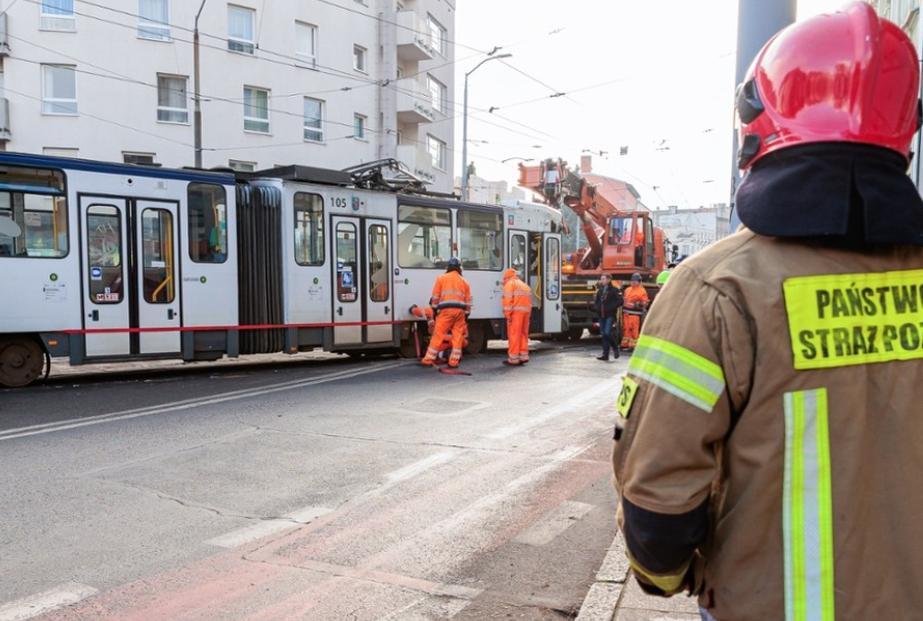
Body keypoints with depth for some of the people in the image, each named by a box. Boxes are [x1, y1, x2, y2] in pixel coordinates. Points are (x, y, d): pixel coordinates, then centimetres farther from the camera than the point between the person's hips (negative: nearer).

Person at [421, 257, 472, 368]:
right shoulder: (464, 282, 17)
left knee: (438, 335, -2)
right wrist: (466, 315, 19)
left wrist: (435, 310, 10)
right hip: (460, 311, 3)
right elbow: (468, 301, 14)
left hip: (446, 310, -3)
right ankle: (454, 361, 6)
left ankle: (428, 359, -1)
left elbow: (435, 297, 3)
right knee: (458, 337, 6)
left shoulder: (441, 278, 8)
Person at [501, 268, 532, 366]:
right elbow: (529, 301, 18)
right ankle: (524, 356, 13)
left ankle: (513, 359, -3)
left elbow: (508, 300, -11)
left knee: (514, 335, -5)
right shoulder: (525, 285, 26)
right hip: (526, 311, 7)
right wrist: (528, 314, 15)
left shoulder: (509, 284, 2)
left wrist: (508, 314, -12)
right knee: (523, 334, 15)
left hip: (516, 312, -7)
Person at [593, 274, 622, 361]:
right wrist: (596, 307, 7)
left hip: (610, 315, -7)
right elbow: (596, 300, 25)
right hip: (601, 315, 7)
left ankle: (615, 348, 7)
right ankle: (605, 354, 11)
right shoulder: (600, 290, 14)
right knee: (603, 334, 6)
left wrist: (611, 308, -16)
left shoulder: (614, 290, -6)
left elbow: (620, 301, -13)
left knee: (607, 333, -17)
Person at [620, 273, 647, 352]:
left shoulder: (642, 291, -5)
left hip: (635, 313, -7)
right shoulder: (627, 289, 17)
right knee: (626, 329, 13)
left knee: (634, 329, -10)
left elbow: (645, 303, -7)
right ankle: (625, 344, 22)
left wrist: (638, 304, -22)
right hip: (626, 312, 7)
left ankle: (633, 346, -6)